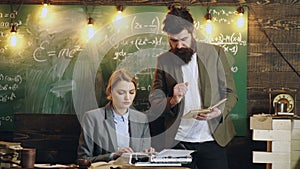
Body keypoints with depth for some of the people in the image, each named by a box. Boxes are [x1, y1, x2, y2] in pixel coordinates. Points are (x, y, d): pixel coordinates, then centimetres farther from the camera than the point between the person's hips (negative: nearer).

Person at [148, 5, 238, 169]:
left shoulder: (215, 53, 1)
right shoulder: (163, 60, 4)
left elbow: (230, 93, 3)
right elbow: (154, 102, 5)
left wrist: (220, 111, -17)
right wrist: (172, 101, -17)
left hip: (211, 139, -1)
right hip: (177, 142, 1)